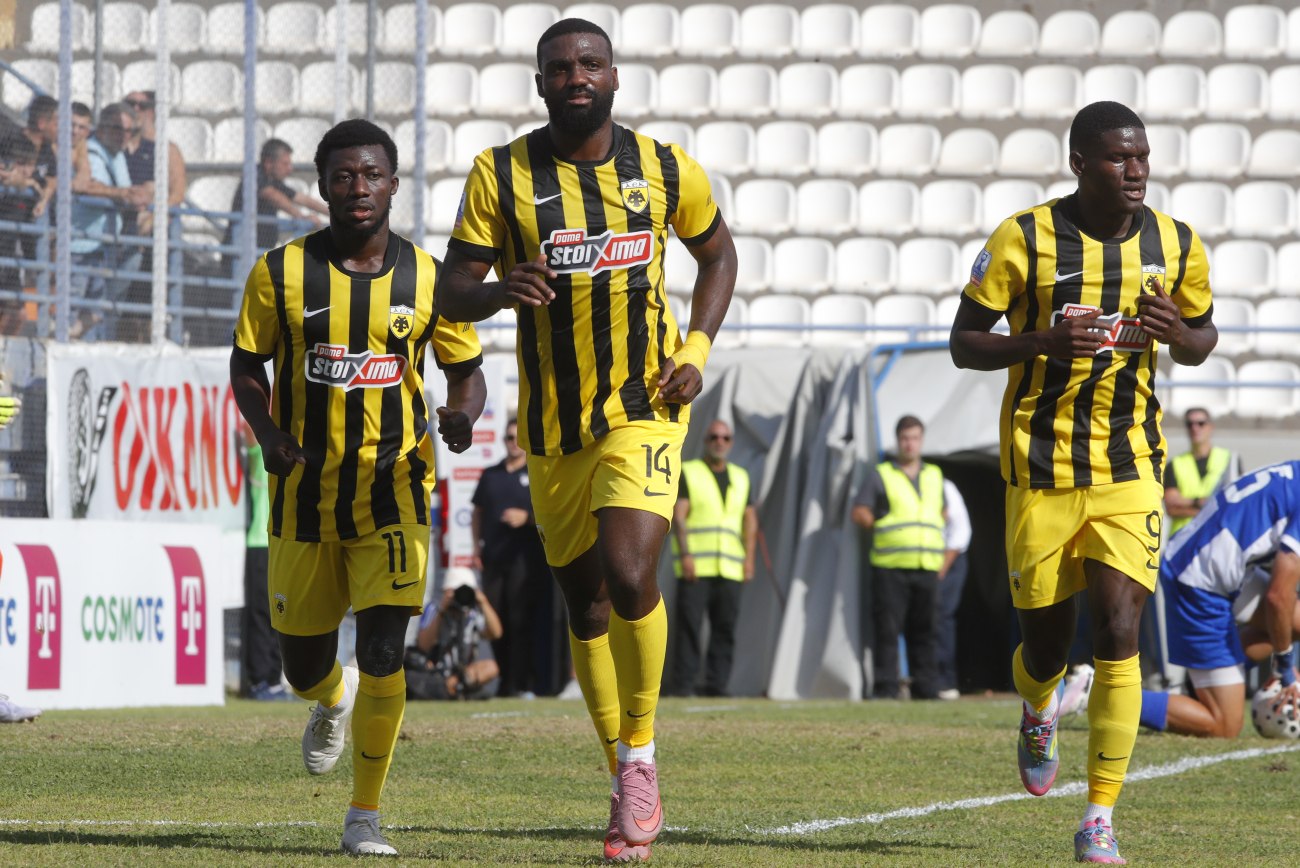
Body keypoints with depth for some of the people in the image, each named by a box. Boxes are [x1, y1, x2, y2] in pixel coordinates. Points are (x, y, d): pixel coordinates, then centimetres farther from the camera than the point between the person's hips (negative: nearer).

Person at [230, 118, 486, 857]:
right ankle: (334, 699, 48)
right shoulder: (281, 273, -3)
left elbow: (467, 369, 7)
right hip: (305, 495, 1)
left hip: (393, 492, -1)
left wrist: (463, 415, -16)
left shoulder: (428, 278, -2)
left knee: (383, 652, -14)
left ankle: (366, 815, 0)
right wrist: (268, 433, -12)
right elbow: (247, 364, 6)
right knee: (304, 665, 9)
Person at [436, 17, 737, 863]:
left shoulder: (665, 168, 0)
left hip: (644, 412, -2)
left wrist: (697, 349, 1)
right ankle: (630, 792, 24)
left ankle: (641, 754, -4)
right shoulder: (501, 175, -4)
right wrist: (500, 290, -29)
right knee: (586, 604, 9)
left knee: (629, 576, -23)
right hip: (553, 427, 2)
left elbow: (718, 252, 16)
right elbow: (452, 292, -6)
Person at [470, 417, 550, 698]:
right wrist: (477, 545, 11)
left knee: (522, 621, -11)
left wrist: (527, 517, -14)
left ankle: (524, 684, -12)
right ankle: (505, 683, 9)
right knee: (495, 622, 2)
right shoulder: (490, 475, 18)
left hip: (525, 556, -4)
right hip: (493, 556, 4)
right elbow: (477, 512, 22)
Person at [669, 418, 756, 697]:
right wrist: (685, 554, -14)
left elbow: (750, 519, 17)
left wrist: (749, 557, 4)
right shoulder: (687, 473, 6)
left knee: (725, 628, 0)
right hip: (695, 568, -4)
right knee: (689, 627, -9)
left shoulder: (741, 478, 20)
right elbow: (678, 515, -3)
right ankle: (684, 687, -10)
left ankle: (716, 685, 1)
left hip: (730, 569, 4)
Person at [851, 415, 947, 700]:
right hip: (891, 567, -4)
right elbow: (859, 513, 3)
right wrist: (883, 529, -3)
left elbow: (943, 513, 28)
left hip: (927, 568, 4)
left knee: (924, 631, 5)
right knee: (888, 629, -8)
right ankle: (886, 688, -7)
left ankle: (925, 687, 9)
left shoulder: (935, 476, 18)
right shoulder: (880, 475, 5)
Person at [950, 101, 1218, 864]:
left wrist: (1176, 334, -10)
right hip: (1041, 471, -1)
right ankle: (1038, 713, 47)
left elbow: (1202, 337, 15)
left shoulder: (1177, 247, 1)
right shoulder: (1024, 240, -8)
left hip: (1130, 471, 1)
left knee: (1118, 636, -13)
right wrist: (1043, 340, -22)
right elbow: (964, 343, -3)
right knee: (1046, 645, 7)